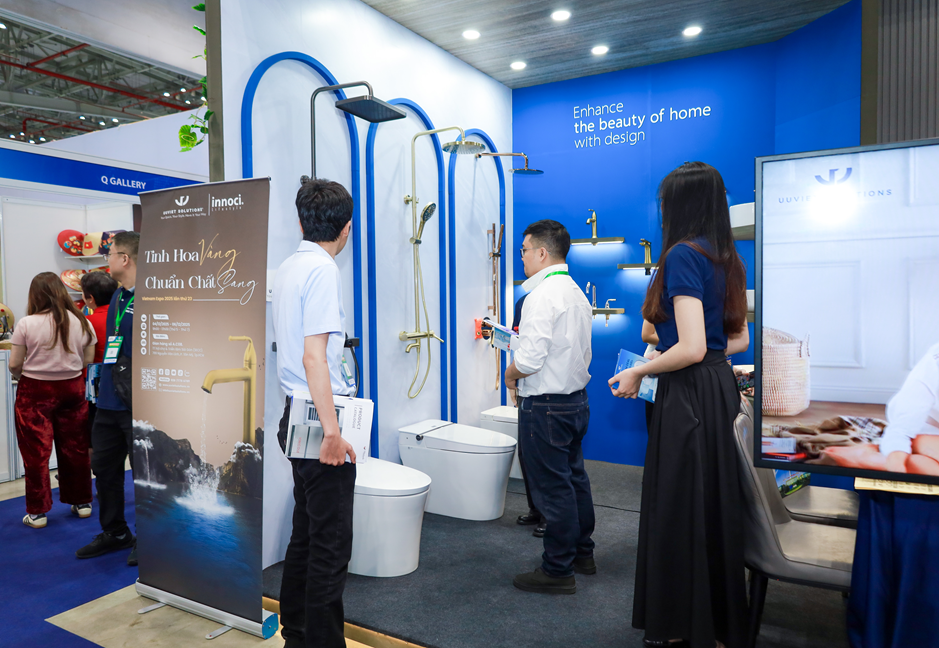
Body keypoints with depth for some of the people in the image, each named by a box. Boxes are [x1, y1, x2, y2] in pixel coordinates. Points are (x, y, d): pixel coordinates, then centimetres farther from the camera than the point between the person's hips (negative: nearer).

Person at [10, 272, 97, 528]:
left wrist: (24, 375, 14)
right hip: (72, 389, 3)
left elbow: (14, 365, -7)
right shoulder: (82, 322, -2)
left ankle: (37, 512, 15)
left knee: (36, 451, 8)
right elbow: (88, 361, 2)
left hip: (35, 392, -3)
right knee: (75, 448, 13)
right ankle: (82, 502, 25)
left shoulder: (26, 324, -11)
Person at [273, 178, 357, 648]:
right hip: (318, 419, -10)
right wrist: (332, 432, -23)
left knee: (305, 532, 20)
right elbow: (313, 357, -22)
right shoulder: (322, 270, -15)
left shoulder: (287, 269, 13)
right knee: (330, 543, 0)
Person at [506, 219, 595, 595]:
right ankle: (582, 553, 34)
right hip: (577, 398, 10)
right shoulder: (577, 294, 11)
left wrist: (510, 375, -4)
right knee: (574, 478, 19)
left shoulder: (542, 296, -18)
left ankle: (558, 571, 12)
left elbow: (530, 359, -25)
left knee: (552, 487, 0)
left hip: (546, 406, -10)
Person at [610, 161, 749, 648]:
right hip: (721, 386, 9)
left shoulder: (683, 254, -16)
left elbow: (691, 348, -23)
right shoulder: (726, 258, 10)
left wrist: (639, 372, -10)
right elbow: (739, 339, 17)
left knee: (677, 508, 3)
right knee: (714, 506, 18)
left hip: (689, 393, -9)